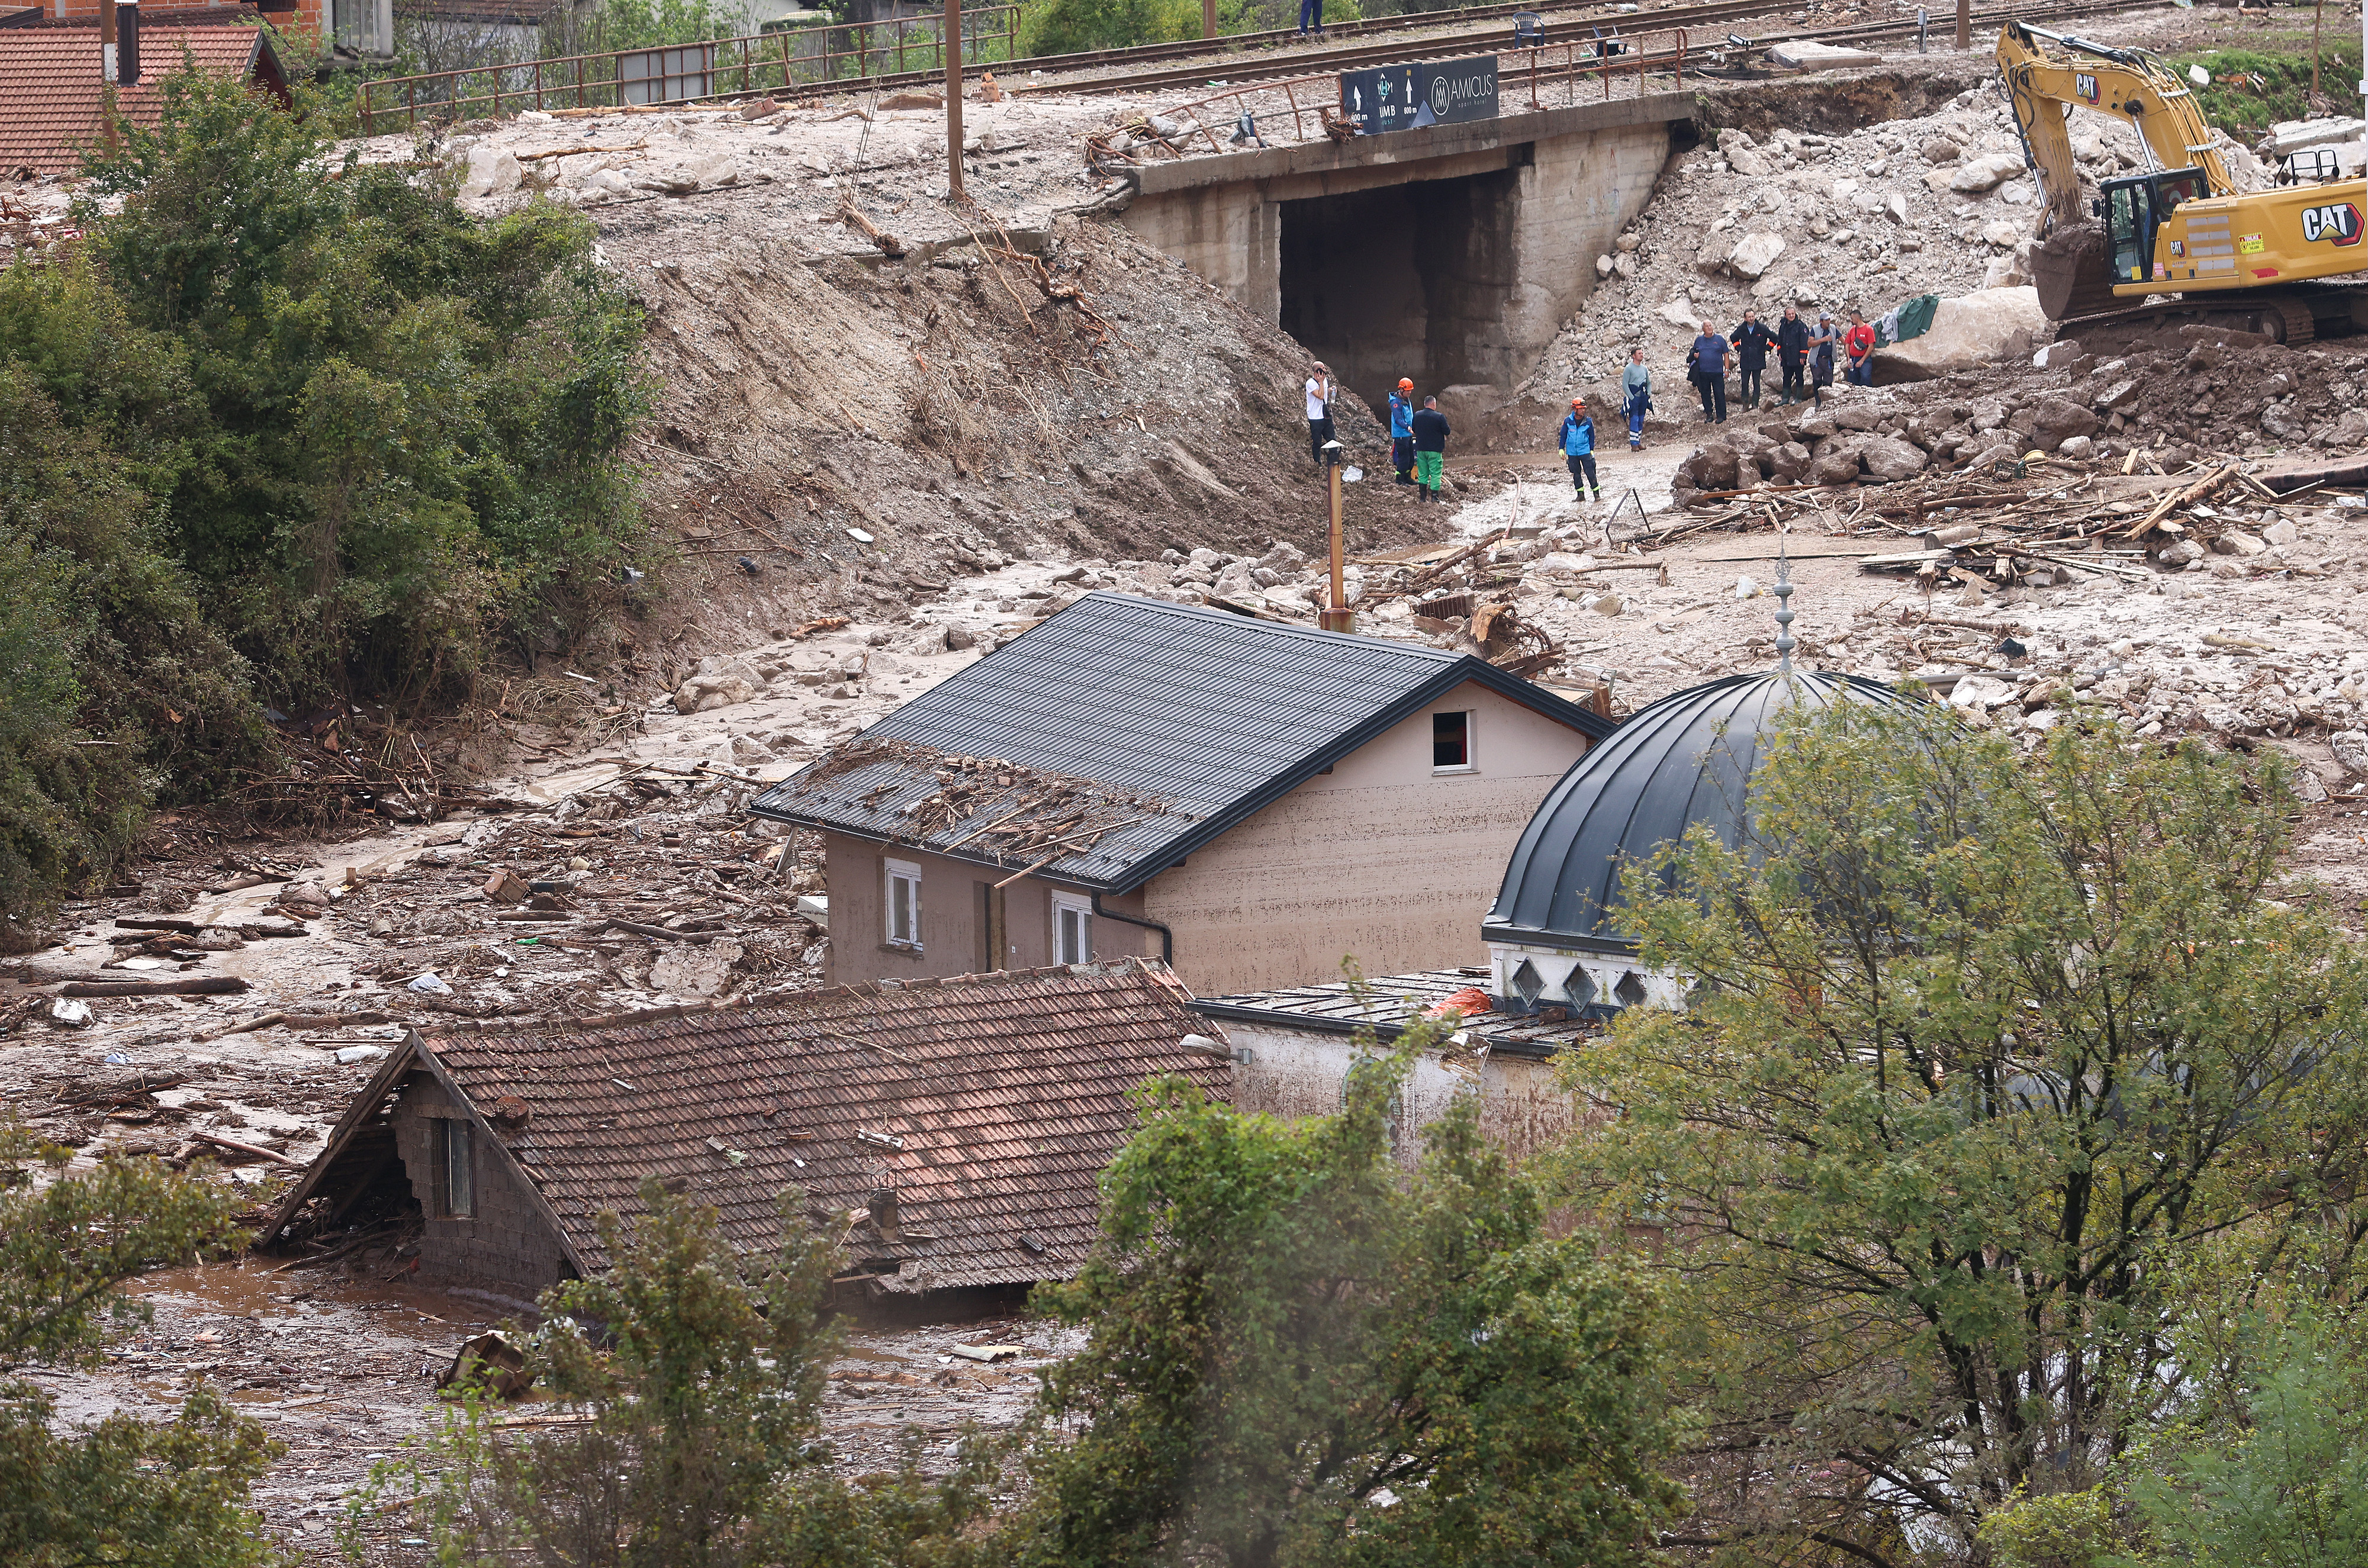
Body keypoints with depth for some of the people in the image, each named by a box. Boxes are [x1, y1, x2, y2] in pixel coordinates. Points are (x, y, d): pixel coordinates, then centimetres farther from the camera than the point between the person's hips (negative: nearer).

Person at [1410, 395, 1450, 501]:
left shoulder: (1417, 416, 0)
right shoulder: (1439, 417, -14)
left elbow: (1414, 430, 13)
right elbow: (1447, 432, -8)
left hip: (1420, 449, 4)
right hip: (1435, 451, -4)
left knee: (1422, 474, 11)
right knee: (1435, 474, 1)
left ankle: (1423, 496, 11)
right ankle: (1434, 496, -4)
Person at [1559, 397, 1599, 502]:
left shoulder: (1588, 421, -3)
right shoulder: (1568, 421, -4)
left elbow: (1592, 436, 7)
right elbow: (1563, 435, 6)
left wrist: (1592, 450, 7)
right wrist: (1562, 449, 6)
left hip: (1585, 451, -1)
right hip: (1572, 452, 1)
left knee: (1590, 473, -5)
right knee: (1576, 474, 7)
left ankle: (1597, 494, 0)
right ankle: (1580, 494, 18)